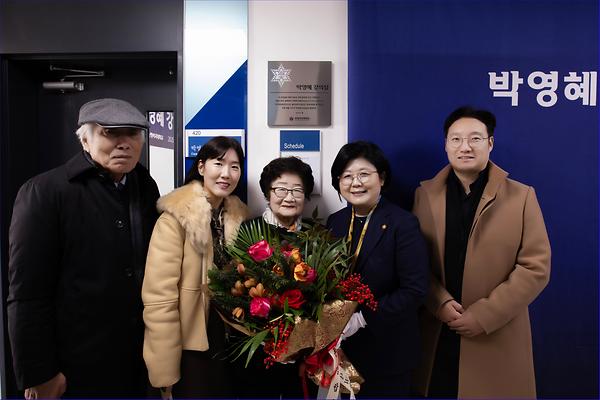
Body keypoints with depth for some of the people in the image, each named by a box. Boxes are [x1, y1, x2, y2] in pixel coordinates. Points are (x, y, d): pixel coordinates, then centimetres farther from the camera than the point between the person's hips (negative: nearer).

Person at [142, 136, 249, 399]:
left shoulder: (239, 216, 1)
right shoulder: (176, 218, -17)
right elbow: (159, 298, -19)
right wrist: (166, 373, -17)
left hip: (227, 344, 6)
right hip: (187, 349, -5)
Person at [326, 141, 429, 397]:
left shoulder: (403, 224, -14)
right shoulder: (335, 222, 2)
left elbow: (415, 290, -19)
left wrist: (363, 318, -21)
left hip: (387, 350, -4)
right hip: (341, 345, 5)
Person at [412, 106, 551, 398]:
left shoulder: (521, 196, -3)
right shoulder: (425, 194, 2)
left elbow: (536, 267, -7)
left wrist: (484, 315, -13)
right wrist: (440, 302, -13)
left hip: (497, 336, -1)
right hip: (436, 335, 2)